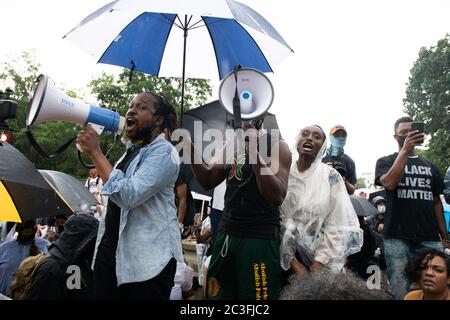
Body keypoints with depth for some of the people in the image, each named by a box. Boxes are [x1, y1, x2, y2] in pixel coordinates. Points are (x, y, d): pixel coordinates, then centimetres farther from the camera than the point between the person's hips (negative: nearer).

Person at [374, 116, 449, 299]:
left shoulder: (430, 166, 19)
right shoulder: (386, 162, 9)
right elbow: (389, 183, -13)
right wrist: (405, 150, -14)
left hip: (430, 238, 3)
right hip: (397, 238, -3)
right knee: (400, 293, -4)